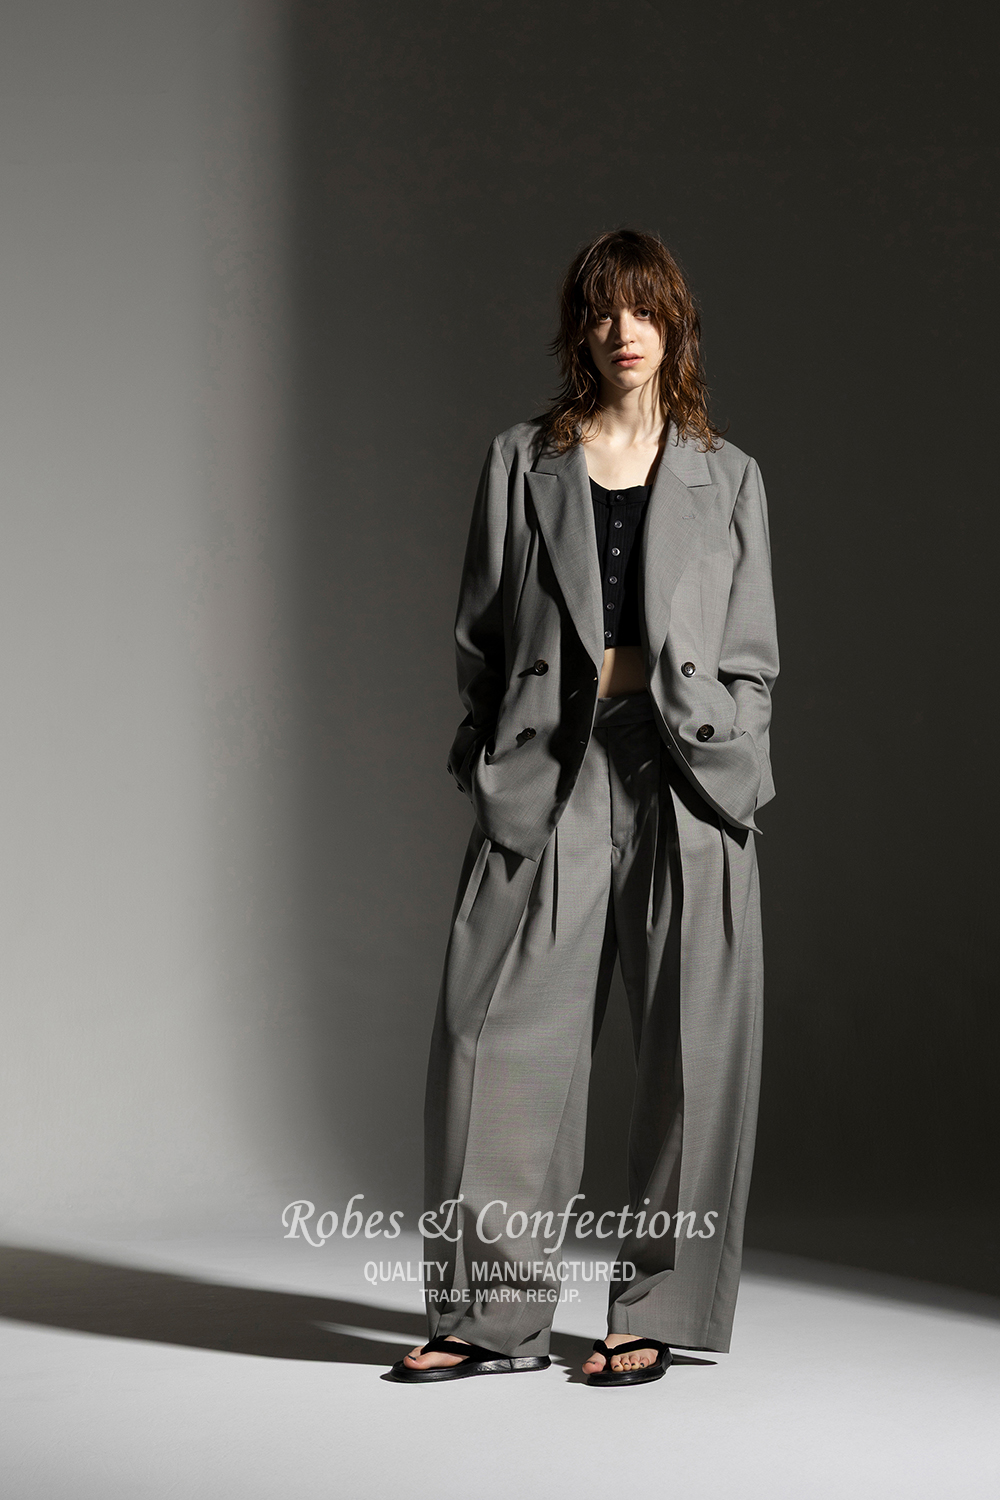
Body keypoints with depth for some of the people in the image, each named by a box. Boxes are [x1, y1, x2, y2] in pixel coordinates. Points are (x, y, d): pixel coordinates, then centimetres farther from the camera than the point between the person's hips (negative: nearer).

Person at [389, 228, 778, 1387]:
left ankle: (652, 1310, 12)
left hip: (684, 775, 0)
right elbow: (479, 636, 11)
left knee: (687, 1047, 0)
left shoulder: (726, 478, 11)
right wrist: (495, 767, 1)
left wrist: (724, 770, 0)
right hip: (549, 772, 0)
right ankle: (494, 1312, 6)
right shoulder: (521, 464, 11)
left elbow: (753, 659, 11)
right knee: (501, 1032, -4)